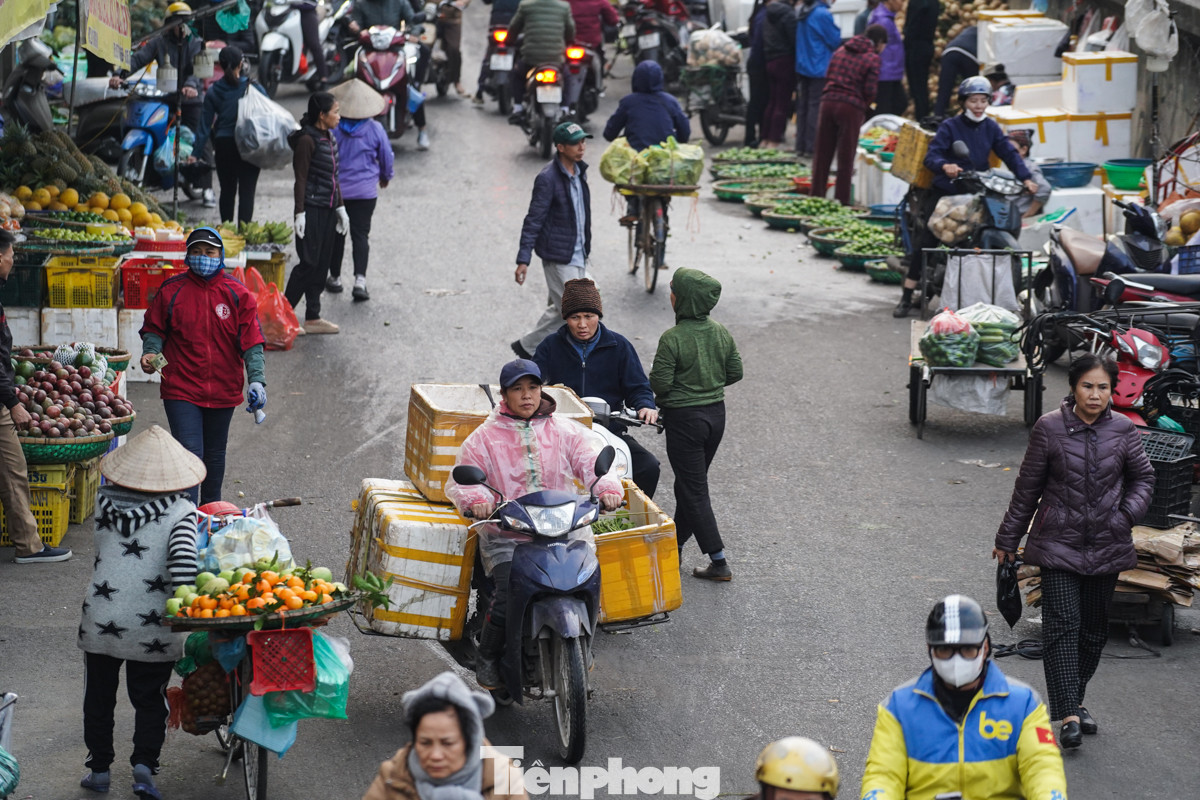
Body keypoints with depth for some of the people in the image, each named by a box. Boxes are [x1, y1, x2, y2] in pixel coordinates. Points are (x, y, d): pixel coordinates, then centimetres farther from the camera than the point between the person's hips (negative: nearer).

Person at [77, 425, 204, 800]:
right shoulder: (180, 511, -11)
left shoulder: (104, 501, -1)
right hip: (151, 627, -2)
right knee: (149, 699, 13)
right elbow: (183, 557, -25)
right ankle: (144, 764, 0)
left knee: (99, 695, 18)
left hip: (100, 619, 2)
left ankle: (99, 768, 23)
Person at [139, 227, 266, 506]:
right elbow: (154, 329, 8)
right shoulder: (172, 291, -3)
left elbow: (252, 342, -4)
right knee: (190, 452, -13)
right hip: (181, 389, -2)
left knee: (214, 455, 17)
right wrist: (151, 352, -13)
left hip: (223, 389, 2)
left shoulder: (238, 294, -2)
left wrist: (256, 380, -15)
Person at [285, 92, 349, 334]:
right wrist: (300, 213, -17)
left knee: (322, 264, 9)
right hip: (312, 209, -9)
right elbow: (301, 179, -14)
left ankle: (313, 318, 14)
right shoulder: (307, 140, -14)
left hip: (328, 210, 9)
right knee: (309, 264, -8)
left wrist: (340, 208, 20)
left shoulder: (329, 138, 13)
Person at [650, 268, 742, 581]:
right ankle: (675, 546, 34)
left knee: (694, 491, 1)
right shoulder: (721, 333, -2)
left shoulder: (672, 339, -21)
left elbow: (660, 383, -19)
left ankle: (719, 563, -2)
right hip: (716, 413, 7)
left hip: (684, 418, -7)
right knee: (689, 483, 21)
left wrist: (654, 376, 3)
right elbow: (735, 372, 5)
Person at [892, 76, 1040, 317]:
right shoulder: (950, 126, -4)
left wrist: (1025, 178, -13)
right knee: (924, 243, -8)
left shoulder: (991, 128, 9)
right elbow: (931, 155, -15)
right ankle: (906, 297, -2)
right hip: (945, 193, -4)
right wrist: (944, 166, -37)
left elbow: (1009, 153, 2)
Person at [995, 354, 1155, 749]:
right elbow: (1028, 487, 2)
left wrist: (1128, 513, -6)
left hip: (1106, 548, 3)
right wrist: (1008, 539, 8)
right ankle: (1069, 716, -15)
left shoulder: (1123, 431, -2)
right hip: (1059, 543, -3)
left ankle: (1074, 699, 29)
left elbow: (1142, 478, 13)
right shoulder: (1049, 428, -7)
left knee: (1094, 628, 11)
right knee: (1062, 624, -12)